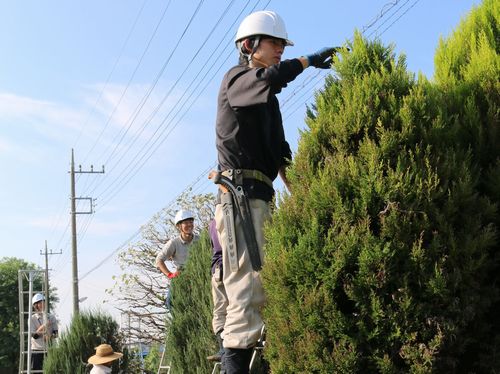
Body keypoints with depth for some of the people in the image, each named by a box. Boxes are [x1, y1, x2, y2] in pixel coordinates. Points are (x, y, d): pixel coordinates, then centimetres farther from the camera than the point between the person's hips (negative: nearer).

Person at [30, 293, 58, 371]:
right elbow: (34, 335, -8)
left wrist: (50, 336, -18)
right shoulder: (32, 318, 1)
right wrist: (42, 327, -23)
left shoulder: (51, 317, 8)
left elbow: (56, 333, 3)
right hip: (37, 350, -2)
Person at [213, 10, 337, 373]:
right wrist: (309, 60, -10)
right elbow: (271, 76, -24)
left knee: (268, 281, 5)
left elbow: (279, 150, 23)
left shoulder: (267, 98, 26)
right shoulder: (236, 79, 1)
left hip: (262, 196, 9)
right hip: (240, 192, -9)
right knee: (248, 281, -18)